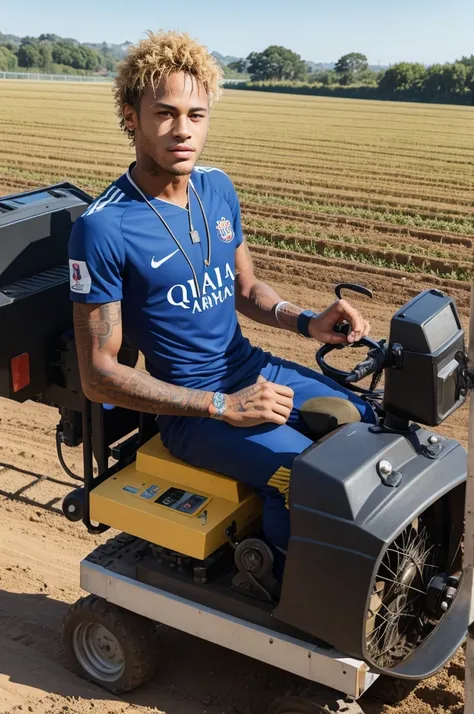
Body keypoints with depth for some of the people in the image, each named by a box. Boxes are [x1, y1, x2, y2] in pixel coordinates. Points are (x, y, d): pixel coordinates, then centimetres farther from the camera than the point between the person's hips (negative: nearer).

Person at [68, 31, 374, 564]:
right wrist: (223, 407, -21)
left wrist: (308, 322, -6)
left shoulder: (218, 188, 2)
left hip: (255, 372, 7)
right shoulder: (103, 228, -19)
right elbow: (99, 376, -18)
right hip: (191, 409, -7)